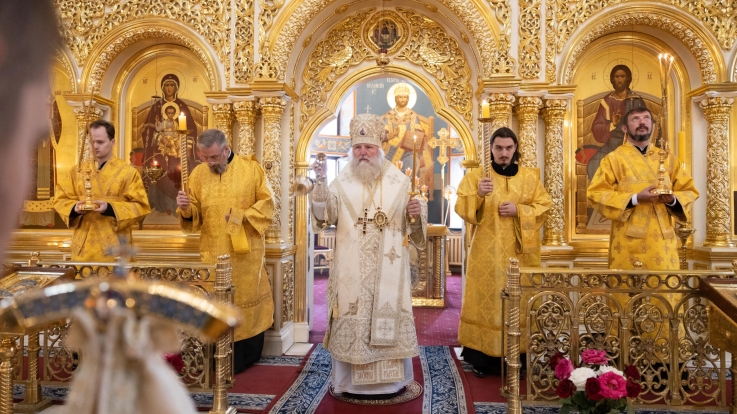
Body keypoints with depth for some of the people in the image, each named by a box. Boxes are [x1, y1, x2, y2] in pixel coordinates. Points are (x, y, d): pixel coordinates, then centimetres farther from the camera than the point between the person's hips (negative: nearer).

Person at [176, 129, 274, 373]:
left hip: (245, 252, -2)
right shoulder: (198, 174, 4)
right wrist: (186, 209, -17)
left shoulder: (251, 168, -3)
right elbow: (195, 216, 5)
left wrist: (242, 216, -15)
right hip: (213, 252, 2)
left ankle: (246, 355, 23)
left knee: (247, 298, 7)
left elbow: (266, 204, -3)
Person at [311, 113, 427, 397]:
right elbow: (326, 216, -9)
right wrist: (320, 200, -29)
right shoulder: (341, 184, 4)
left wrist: (417, 213, -15)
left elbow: (414, 224, 8)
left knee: (389, 316, 4)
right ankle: (351, 379, 18)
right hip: (351, 269, 0)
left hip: (388, 268, 0)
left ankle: (390, 379, 20)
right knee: (352, 317, 4)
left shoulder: (399, 182, 4)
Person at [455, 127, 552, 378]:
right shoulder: (476, 176, 4)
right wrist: (478, 194, -25)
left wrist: (518, 210, -11)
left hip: (520, 252, 2)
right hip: (487, 252, -2)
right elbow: (461, 209, -6)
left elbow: (543, 207, 5)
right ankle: (484, 357, 5)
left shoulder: (530, 177, 9)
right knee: (486, 298, -3)